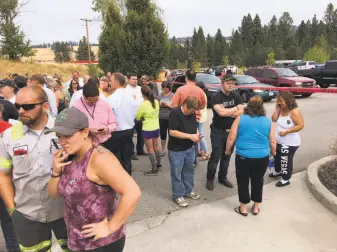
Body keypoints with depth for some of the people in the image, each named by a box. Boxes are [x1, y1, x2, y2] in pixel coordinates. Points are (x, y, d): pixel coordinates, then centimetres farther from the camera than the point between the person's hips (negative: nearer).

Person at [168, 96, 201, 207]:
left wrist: (197, 134, -5)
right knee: (177, 174, 6)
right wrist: (190, 136, -25)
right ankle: (178, 196, 19)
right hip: (176, 150, -7)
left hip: (190, 148, 7)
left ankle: (188, 191, 36)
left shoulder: (192, 113, 2)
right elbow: (172, 132, -25)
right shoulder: (175, 113, -21)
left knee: (188, 171, 19)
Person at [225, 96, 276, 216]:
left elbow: (231, 138, -5)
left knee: (243, 182, 12)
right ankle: (256, 207, 29)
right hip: (262, 158, 2)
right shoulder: (268, 121, 0)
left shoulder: (240, 119, -5)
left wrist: (228, 150, 11)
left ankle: (243, 208, 22)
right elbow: (272, 142, 5)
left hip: (243, 157, -2)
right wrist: (273, 152, 23)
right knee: (258, 182, 17)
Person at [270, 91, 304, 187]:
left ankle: (285, 179, 20)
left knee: (286, 161, 3)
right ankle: (278, 171, 49)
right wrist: (277, 108, -11)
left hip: (290, 143, -8)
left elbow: (301, 125, -26)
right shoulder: (281, 109, 1)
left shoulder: (294, 111, -23)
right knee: (277, 158, 25)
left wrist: (286, 131, -30)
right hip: (279, 141, 9)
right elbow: (274, 119, -4)